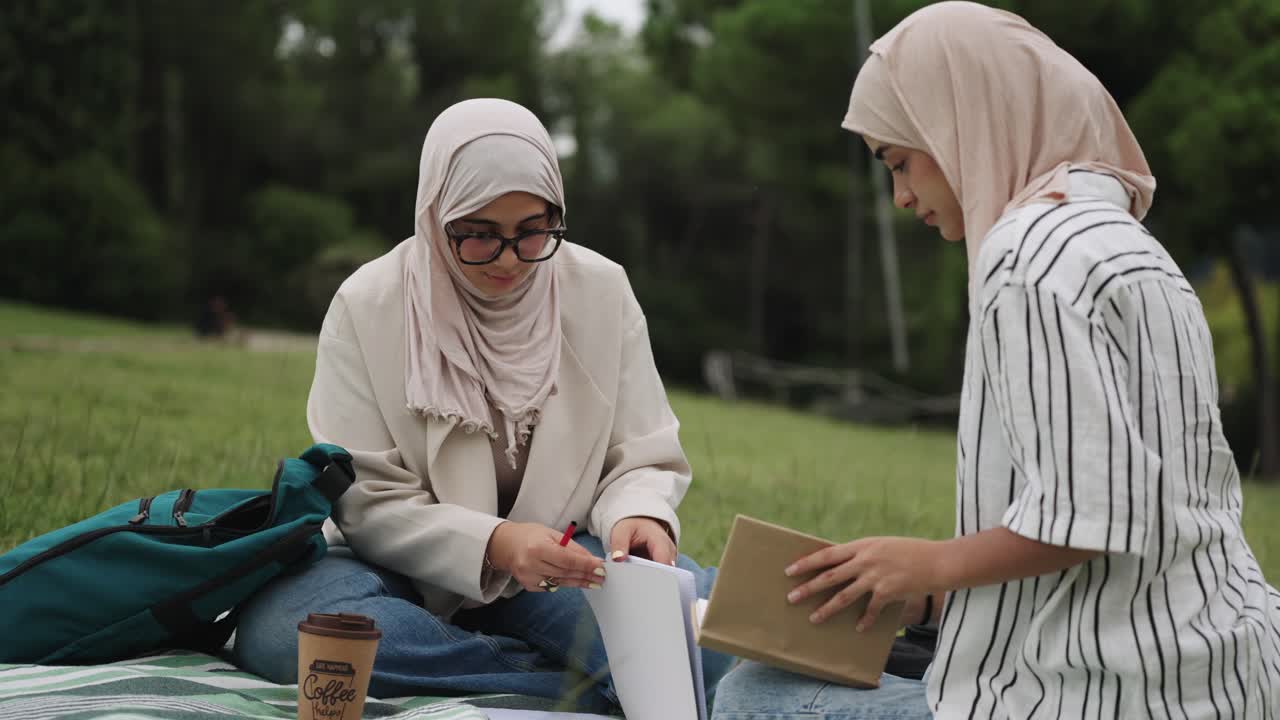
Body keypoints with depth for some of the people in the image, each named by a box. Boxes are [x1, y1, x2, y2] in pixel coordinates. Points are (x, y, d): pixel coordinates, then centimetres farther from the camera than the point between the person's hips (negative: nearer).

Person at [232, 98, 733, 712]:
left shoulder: (601, 291, -3)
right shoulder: (368, 305, -9)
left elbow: (645, 459, 1)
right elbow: (365, 501, -11)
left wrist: (637, 517, -24)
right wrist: (491, 543, -28)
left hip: (562, 562, 0)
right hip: (413, 568, 1)